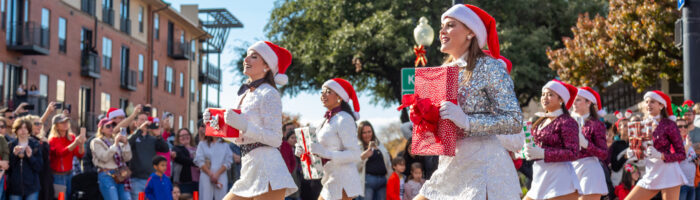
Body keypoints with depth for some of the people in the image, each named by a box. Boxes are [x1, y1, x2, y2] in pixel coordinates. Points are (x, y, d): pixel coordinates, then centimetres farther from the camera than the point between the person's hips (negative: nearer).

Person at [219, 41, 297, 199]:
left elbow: (275, 138, -14)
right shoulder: (245, 94, 17)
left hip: (267, 169, -9)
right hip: (250, 171, 9)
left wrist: (243, 125, -23)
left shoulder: (268, 94, -7)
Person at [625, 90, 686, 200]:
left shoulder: (668, 125, -7)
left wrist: (660, 155, -20)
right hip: (649, 174, 6)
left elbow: (681, 154, -7)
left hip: (667, 173, -6)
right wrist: (632, 154, -5)